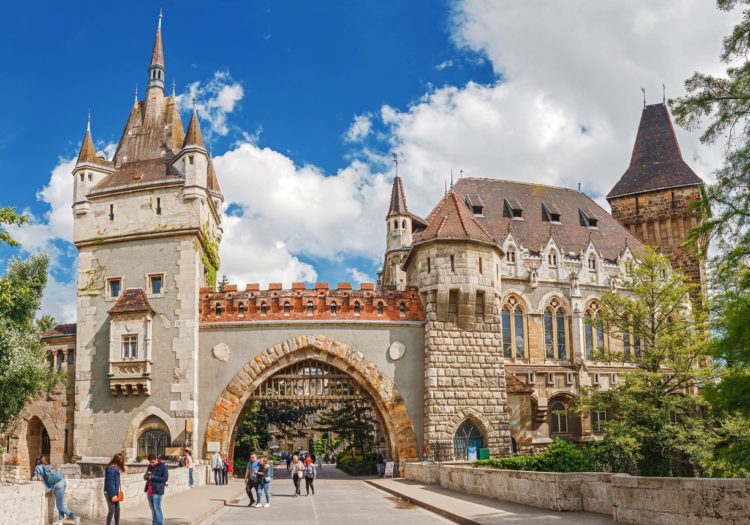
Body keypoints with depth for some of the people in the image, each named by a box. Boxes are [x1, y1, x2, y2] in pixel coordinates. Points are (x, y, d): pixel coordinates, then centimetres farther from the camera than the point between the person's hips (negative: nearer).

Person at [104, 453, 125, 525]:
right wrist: (113, 495, -20)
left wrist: (117, 493, 8)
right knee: (112, 510, -4)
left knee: (117, 509, 15)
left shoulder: (116, 468, 10)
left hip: (115, 492, 9)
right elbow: (110, 483, -20)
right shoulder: (111, 468, -18)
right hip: (110, 493, -9)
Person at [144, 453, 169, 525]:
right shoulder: (150, 466, 11)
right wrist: (146, 475, -8)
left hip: (157, 491, -7)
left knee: (157, 508, -9)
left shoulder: (163, 466, -9)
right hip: (149, 490, 7)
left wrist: (153, 477, -20)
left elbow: (165, 478, -14)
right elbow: (145, 477, 17)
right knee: (152, 508, 14)